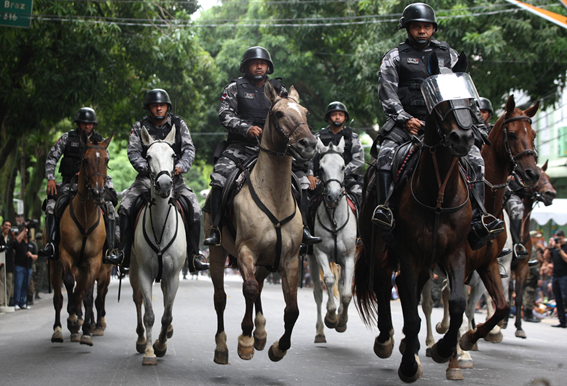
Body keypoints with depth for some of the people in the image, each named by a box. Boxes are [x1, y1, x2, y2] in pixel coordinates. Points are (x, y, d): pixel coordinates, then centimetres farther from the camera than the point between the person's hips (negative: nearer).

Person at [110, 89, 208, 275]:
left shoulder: (179, 124, 5)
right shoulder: (139, 127, 4)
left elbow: (189, 149, -2)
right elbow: (133, 152, -5)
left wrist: (180, 166, -21)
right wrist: (146, 168, -23)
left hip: (174, 177, 0)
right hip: (147, 177, 0)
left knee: (195, 209, -18)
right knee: (126, 206, -21)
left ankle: (193, 255, -9)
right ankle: (124, 251, -14)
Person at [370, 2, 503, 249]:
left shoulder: (448, 55, 18)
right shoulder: (395, 57, 11)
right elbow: (387, 92, 0)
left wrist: (477, 125, 5)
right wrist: (405, 118, -15)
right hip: (406, 121, -2)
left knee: (474, 158, -18)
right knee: (386, 154, -31)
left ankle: (478, 219, -21)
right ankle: (384, 209, -30)